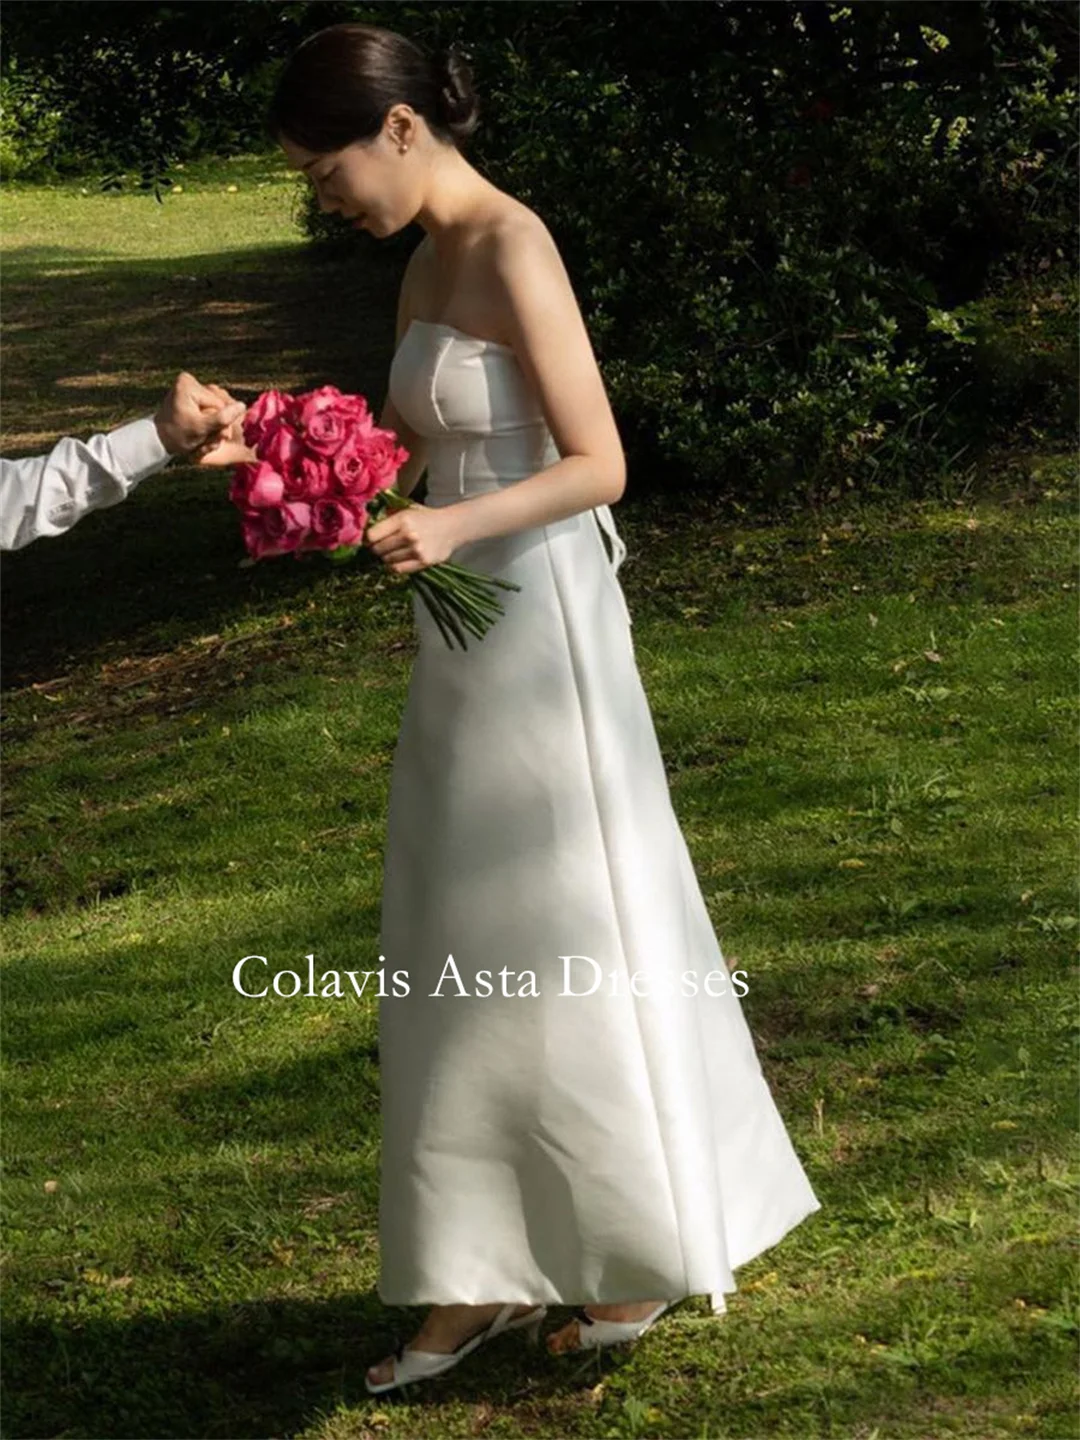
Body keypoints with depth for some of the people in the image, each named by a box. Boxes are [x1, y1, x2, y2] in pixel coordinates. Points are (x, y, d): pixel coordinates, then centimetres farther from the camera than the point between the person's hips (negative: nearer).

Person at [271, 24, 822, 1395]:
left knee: (566, 938, 2)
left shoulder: (512, 252, -16)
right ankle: (490, 1273, 17)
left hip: (539, 638, -9)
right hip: (464, 637, 9)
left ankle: (647, 1246, 18)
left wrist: (453, 526, -32)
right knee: (464, 954, 10)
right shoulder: (427, 262, 10)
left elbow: (598, 466, -19)